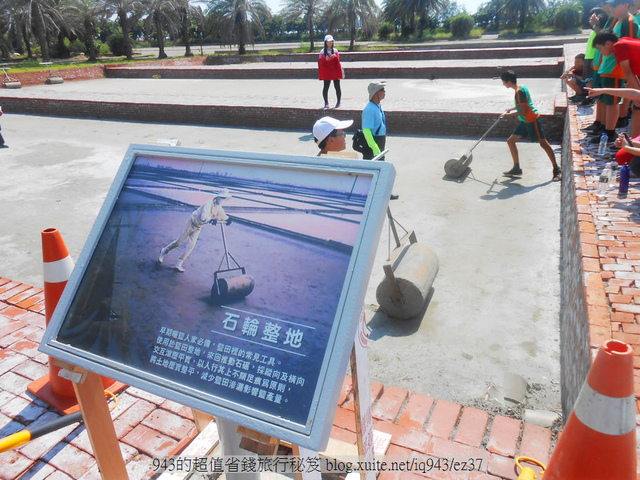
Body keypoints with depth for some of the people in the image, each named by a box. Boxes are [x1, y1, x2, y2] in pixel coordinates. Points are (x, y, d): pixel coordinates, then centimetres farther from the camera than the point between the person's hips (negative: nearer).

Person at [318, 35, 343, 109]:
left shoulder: (335, 51, 8)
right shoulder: (323, 52, 4)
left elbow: (338, 61, 2)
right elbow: (320, 62, -2)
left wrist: (335, 57, -18)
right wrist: (325, 59, -20)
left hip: (335, 72, 1)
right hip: (326, 73, -1)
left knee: (337, 87, 1)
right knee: (326, 87, -1)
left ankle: (338, 102, 9)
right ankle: (326, 102, 8)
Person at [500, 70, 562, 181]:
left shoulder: (519, 91, -20)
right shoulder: (521, 88, 10)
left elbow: (523, 111, -22)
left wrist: (508, 115, -16)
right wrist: (510, 110, 16)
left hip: (532, 120, -10)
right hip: (525, 121, 10)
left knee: (543, 143, -5)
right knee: (510, 141, 9)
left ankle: (556, 169, 1)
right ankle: (517, 168, 15)